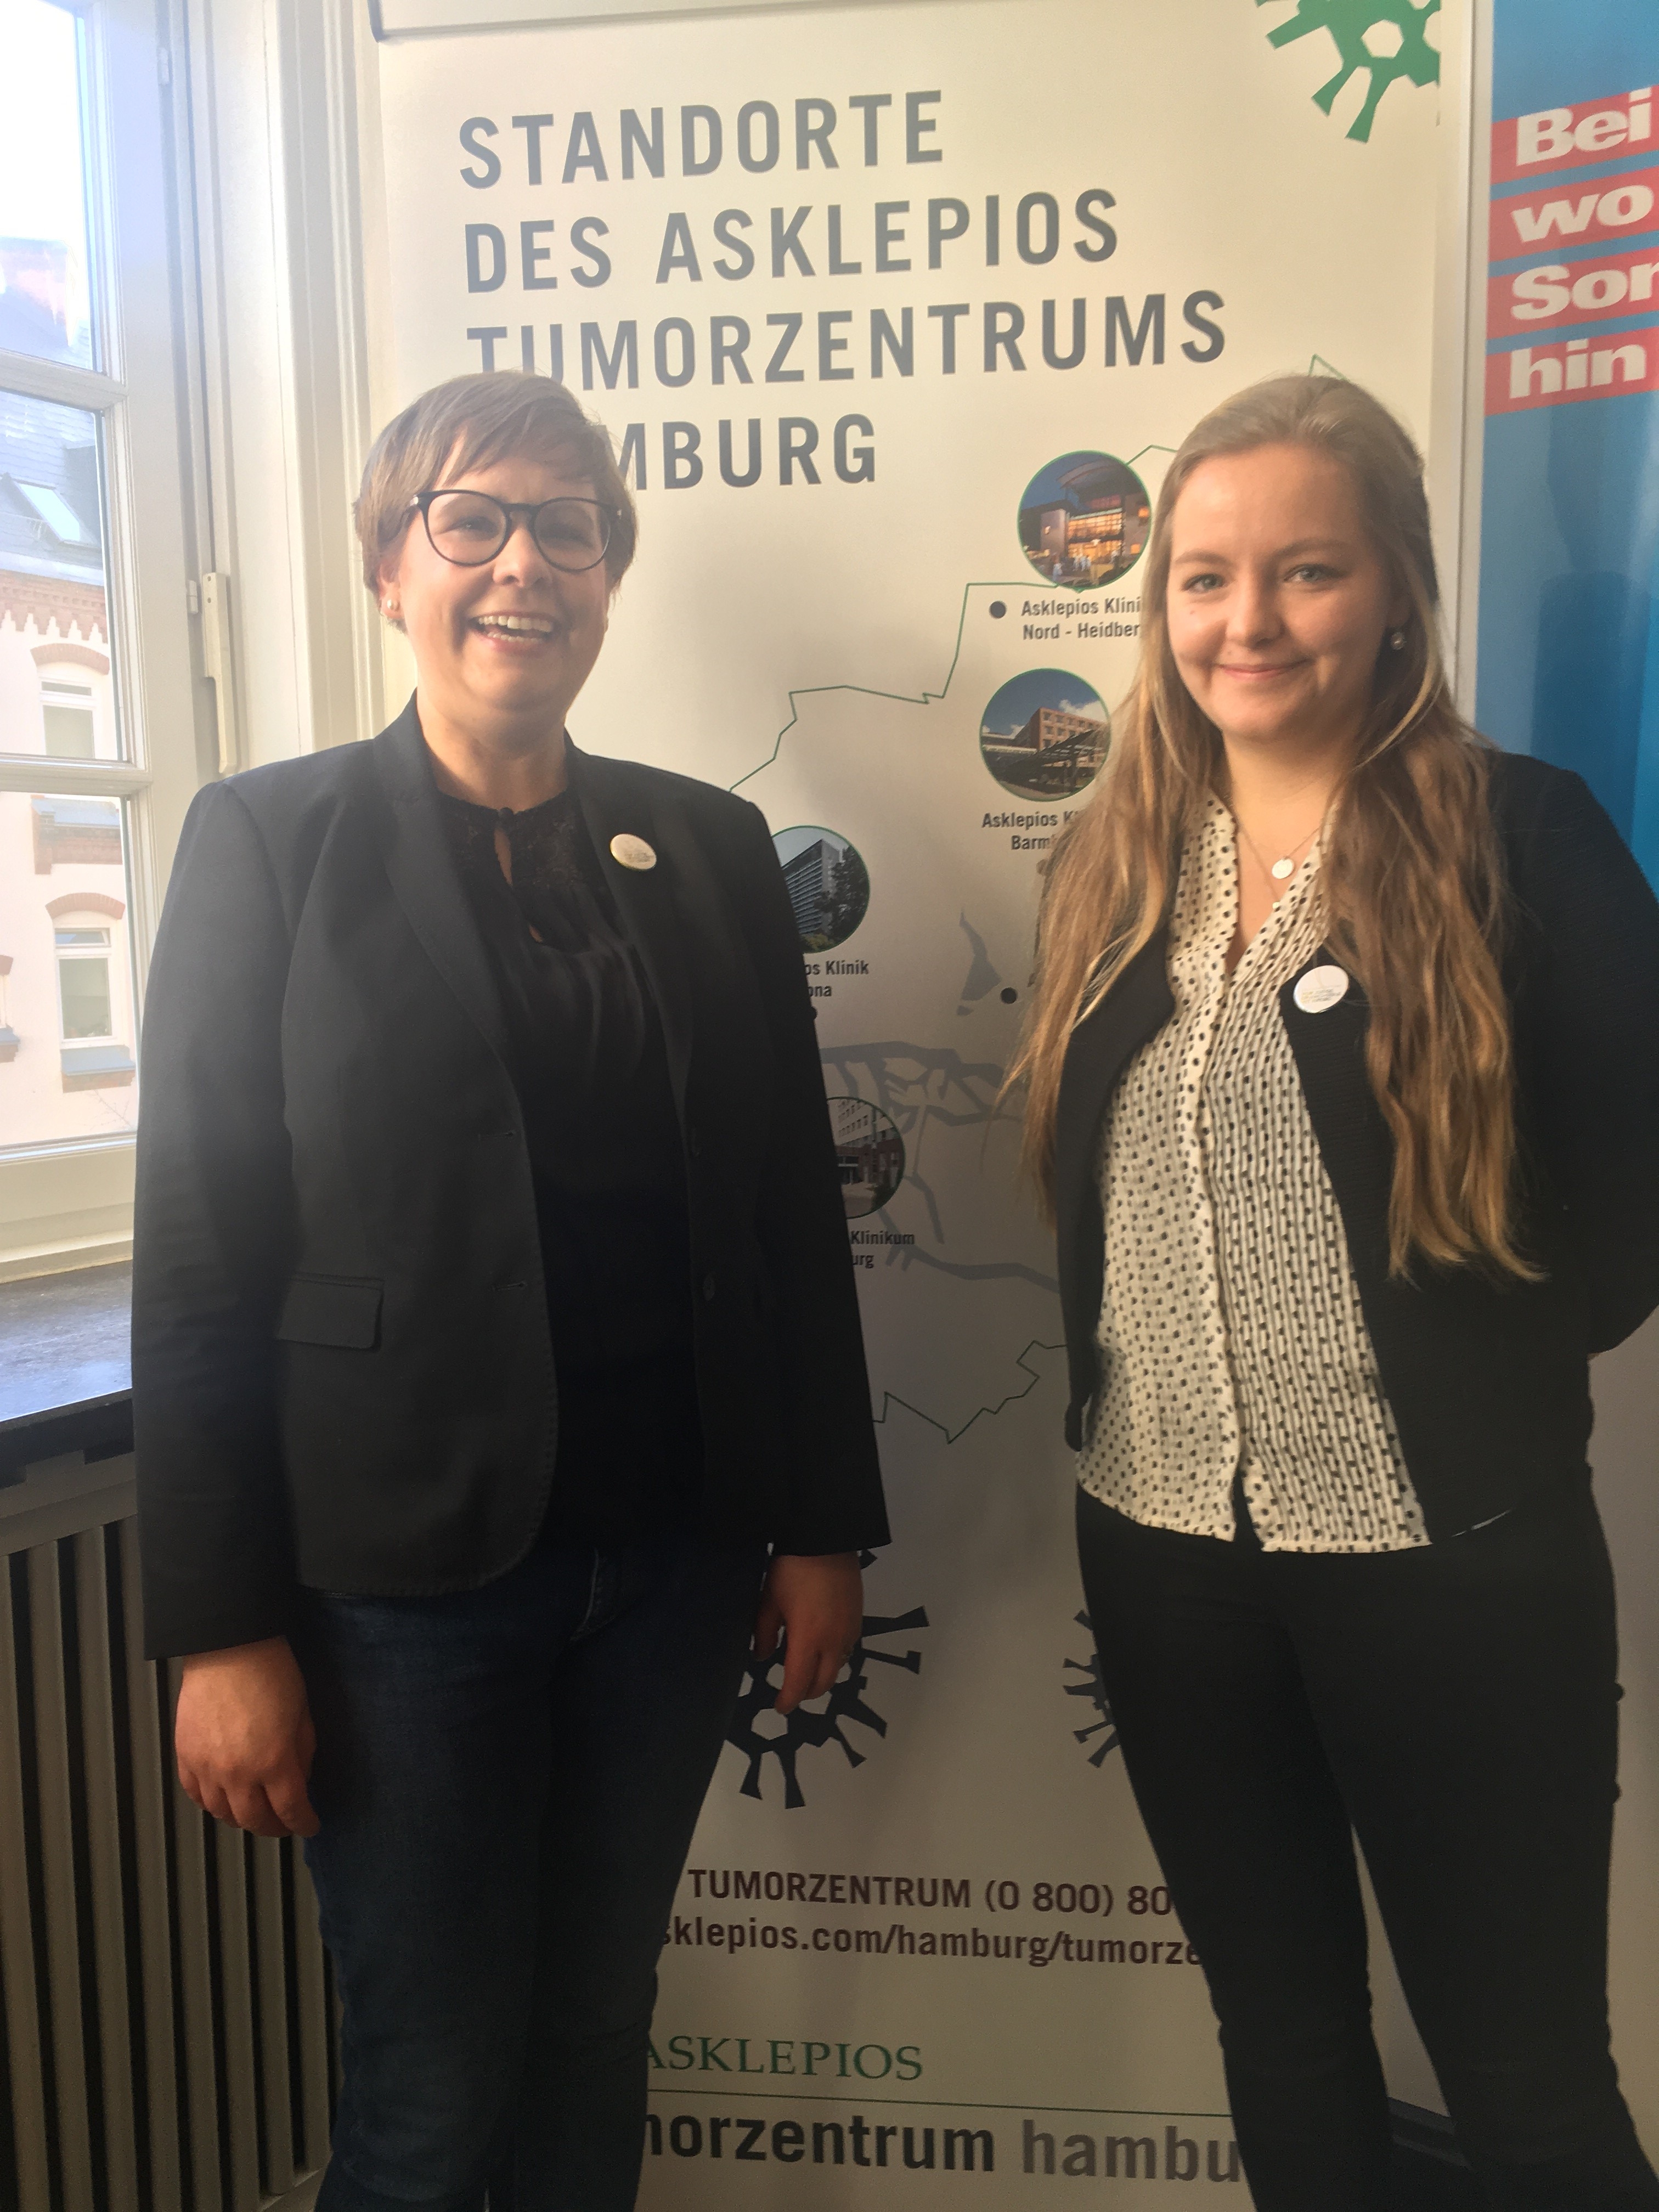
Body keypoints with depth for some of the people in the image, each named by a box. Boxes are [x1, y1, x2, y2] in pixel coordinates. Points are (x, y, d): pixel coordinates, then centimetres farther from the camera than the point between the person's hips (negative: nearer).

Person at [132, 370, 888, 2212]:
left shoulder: (709, 846, 5)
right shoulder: (272, 839, -4)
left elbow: (794, 1209, 6)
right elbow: (200, 1252, -7)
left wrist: (823, 1525, 6)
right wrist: (219, 1629, -8)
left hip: (672, 1557, 3)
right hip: (402, 1569, -3)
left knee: (596, 2040, 19)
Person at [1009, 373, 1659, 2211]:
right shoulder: (1117, 861, 5)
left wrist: (1484, 1365, -8)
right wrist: (1130, 1379, 2)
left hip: (1447, 1557, -4)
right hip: (1162, 1542, 5)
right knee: (1279, 2039, 22)